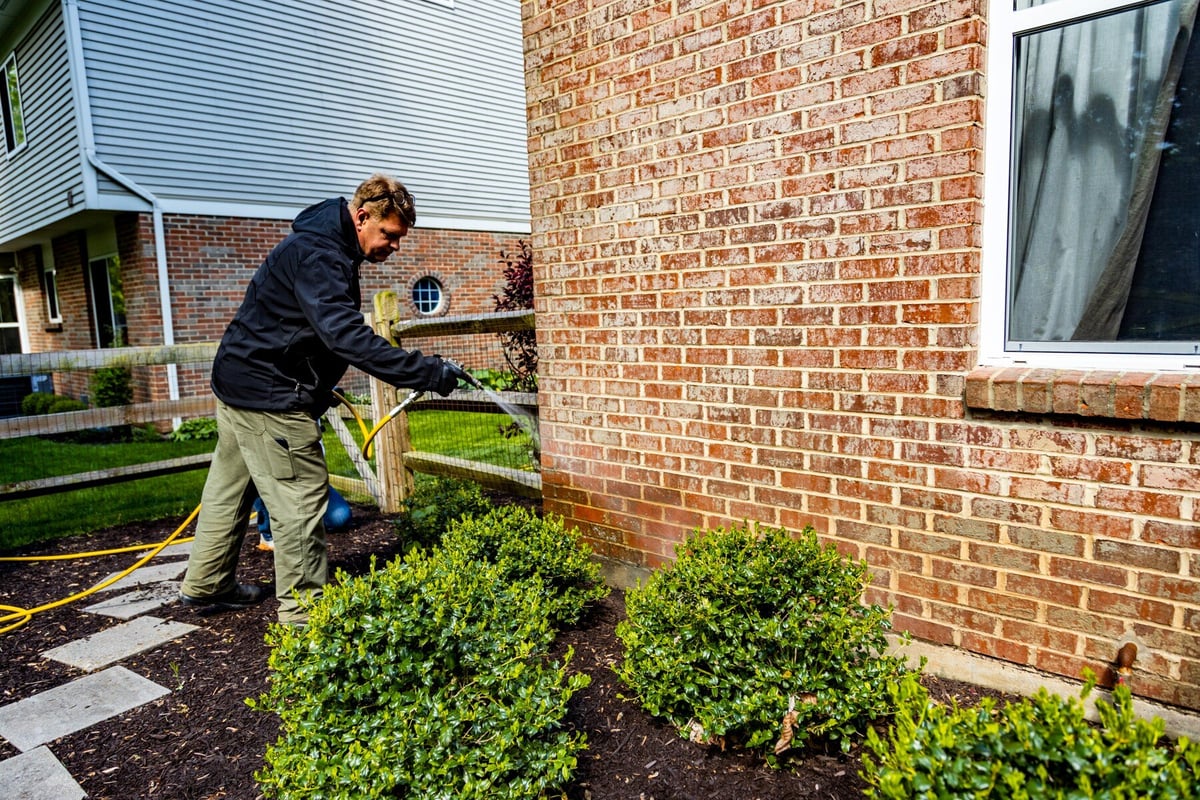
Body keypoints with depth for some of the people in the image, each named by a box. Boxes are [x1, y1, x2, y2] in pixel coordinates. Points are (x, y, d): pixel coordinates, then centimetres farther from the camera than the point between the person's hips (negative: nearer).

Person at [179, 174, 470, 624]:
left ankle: (207, 585, 37)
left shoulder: (325, 246, 11)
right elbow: (347, 336, -36)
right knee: (301, 497, -5)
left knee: (231, 489, 21)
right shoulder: (317, 255, -23)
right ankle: (302, 610, 5)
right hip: (268, 396, -11)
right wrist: (427, 372, -37)